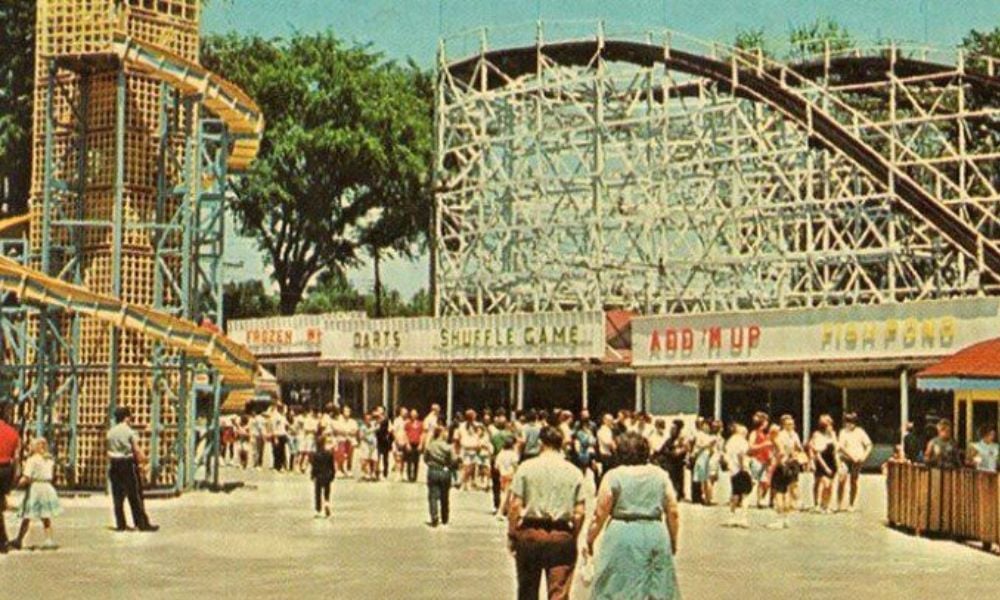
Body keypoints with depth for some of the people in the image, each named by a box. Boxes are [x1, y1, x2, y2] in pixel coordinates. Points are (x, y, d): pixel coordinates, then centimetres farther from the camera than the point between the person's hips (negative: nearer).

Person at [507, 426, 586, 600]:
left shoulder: (526, 467, -2)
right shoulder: (575, 472, 2)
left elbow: (515, 505, -6)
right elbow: (579, 512, -1)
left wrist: (511, 534, 3)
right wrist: (573, 537, 10)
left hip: (530, 532, 0)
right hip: (562, 535, 0)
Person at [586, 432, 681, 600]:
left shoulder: (613, 476, -3)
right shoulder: (660, 475, 6)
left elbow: (600, 514, -4)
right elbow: (673, 513, 6)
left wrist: (590, 539, 7)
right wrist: (673, 540, 18)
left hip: (622, 537, -3)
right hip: (656, 536, 3)